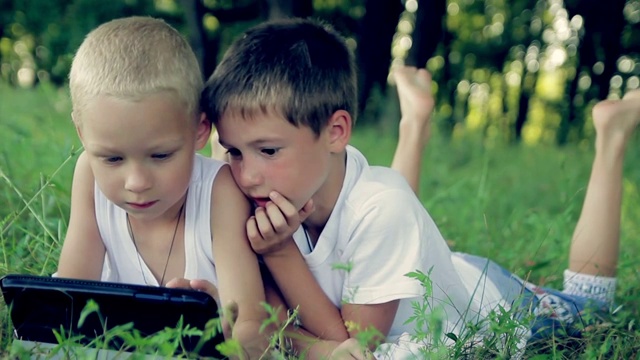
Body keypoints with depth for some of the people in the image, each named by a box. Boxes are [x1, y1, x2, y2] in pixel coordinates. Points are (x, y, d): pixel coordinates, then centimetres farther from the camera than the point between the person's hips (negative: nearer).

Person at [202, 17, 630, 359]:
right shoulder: (288, 194, -27)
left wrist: (280, 254, -41)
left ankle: (611, 130, 27)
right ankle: (414, 123, 29)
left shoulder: (378, 207, -42)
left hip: (489, 302, -4)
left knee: (584, 301, 24)